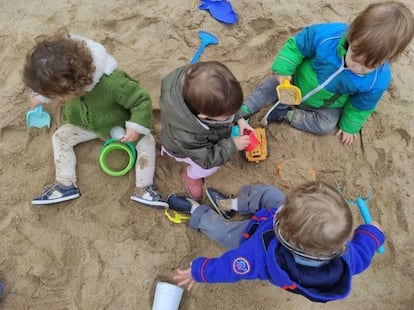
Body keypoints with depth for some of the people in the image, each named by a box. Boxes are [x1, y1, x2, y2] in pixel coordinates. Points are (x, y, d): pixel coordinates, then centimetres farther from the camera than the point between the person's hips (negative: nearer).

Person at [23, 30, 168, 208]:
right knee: (59, 136, -7)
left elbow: (142, 100, -33)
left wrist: (136, 126, -40)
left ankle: (143, 188, -18)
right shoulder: (64, 77, -25)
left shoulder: (111, 83, -45)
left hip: (117, 124, -4)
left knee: (146, 141, -22)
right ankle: (66, 185, -4)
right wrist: (40, 96, 12)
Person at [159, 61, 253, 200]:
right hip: (185, 148, -6)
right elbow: (208, 159, -33)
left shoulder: (206, 97, -37)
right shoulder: (186, 135, -51)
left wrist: (239, 119, -17)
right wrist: (232, 145, -30)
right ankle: (190, 175, 21)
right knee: (210, 167, -15)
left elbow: (231, 104, -10)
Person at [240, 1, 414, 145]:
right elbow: (296, 46, -20)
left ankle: (285, 113, -10)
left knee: (326, 126, -16)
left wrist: (349, 126, 0)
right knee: (273, 85, -5)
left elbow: (361, 105, -12)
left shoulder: (378, 80, -32)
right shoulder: (325, 35, -38)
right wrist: (283, 69, -27)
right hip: (298, 81, 0)